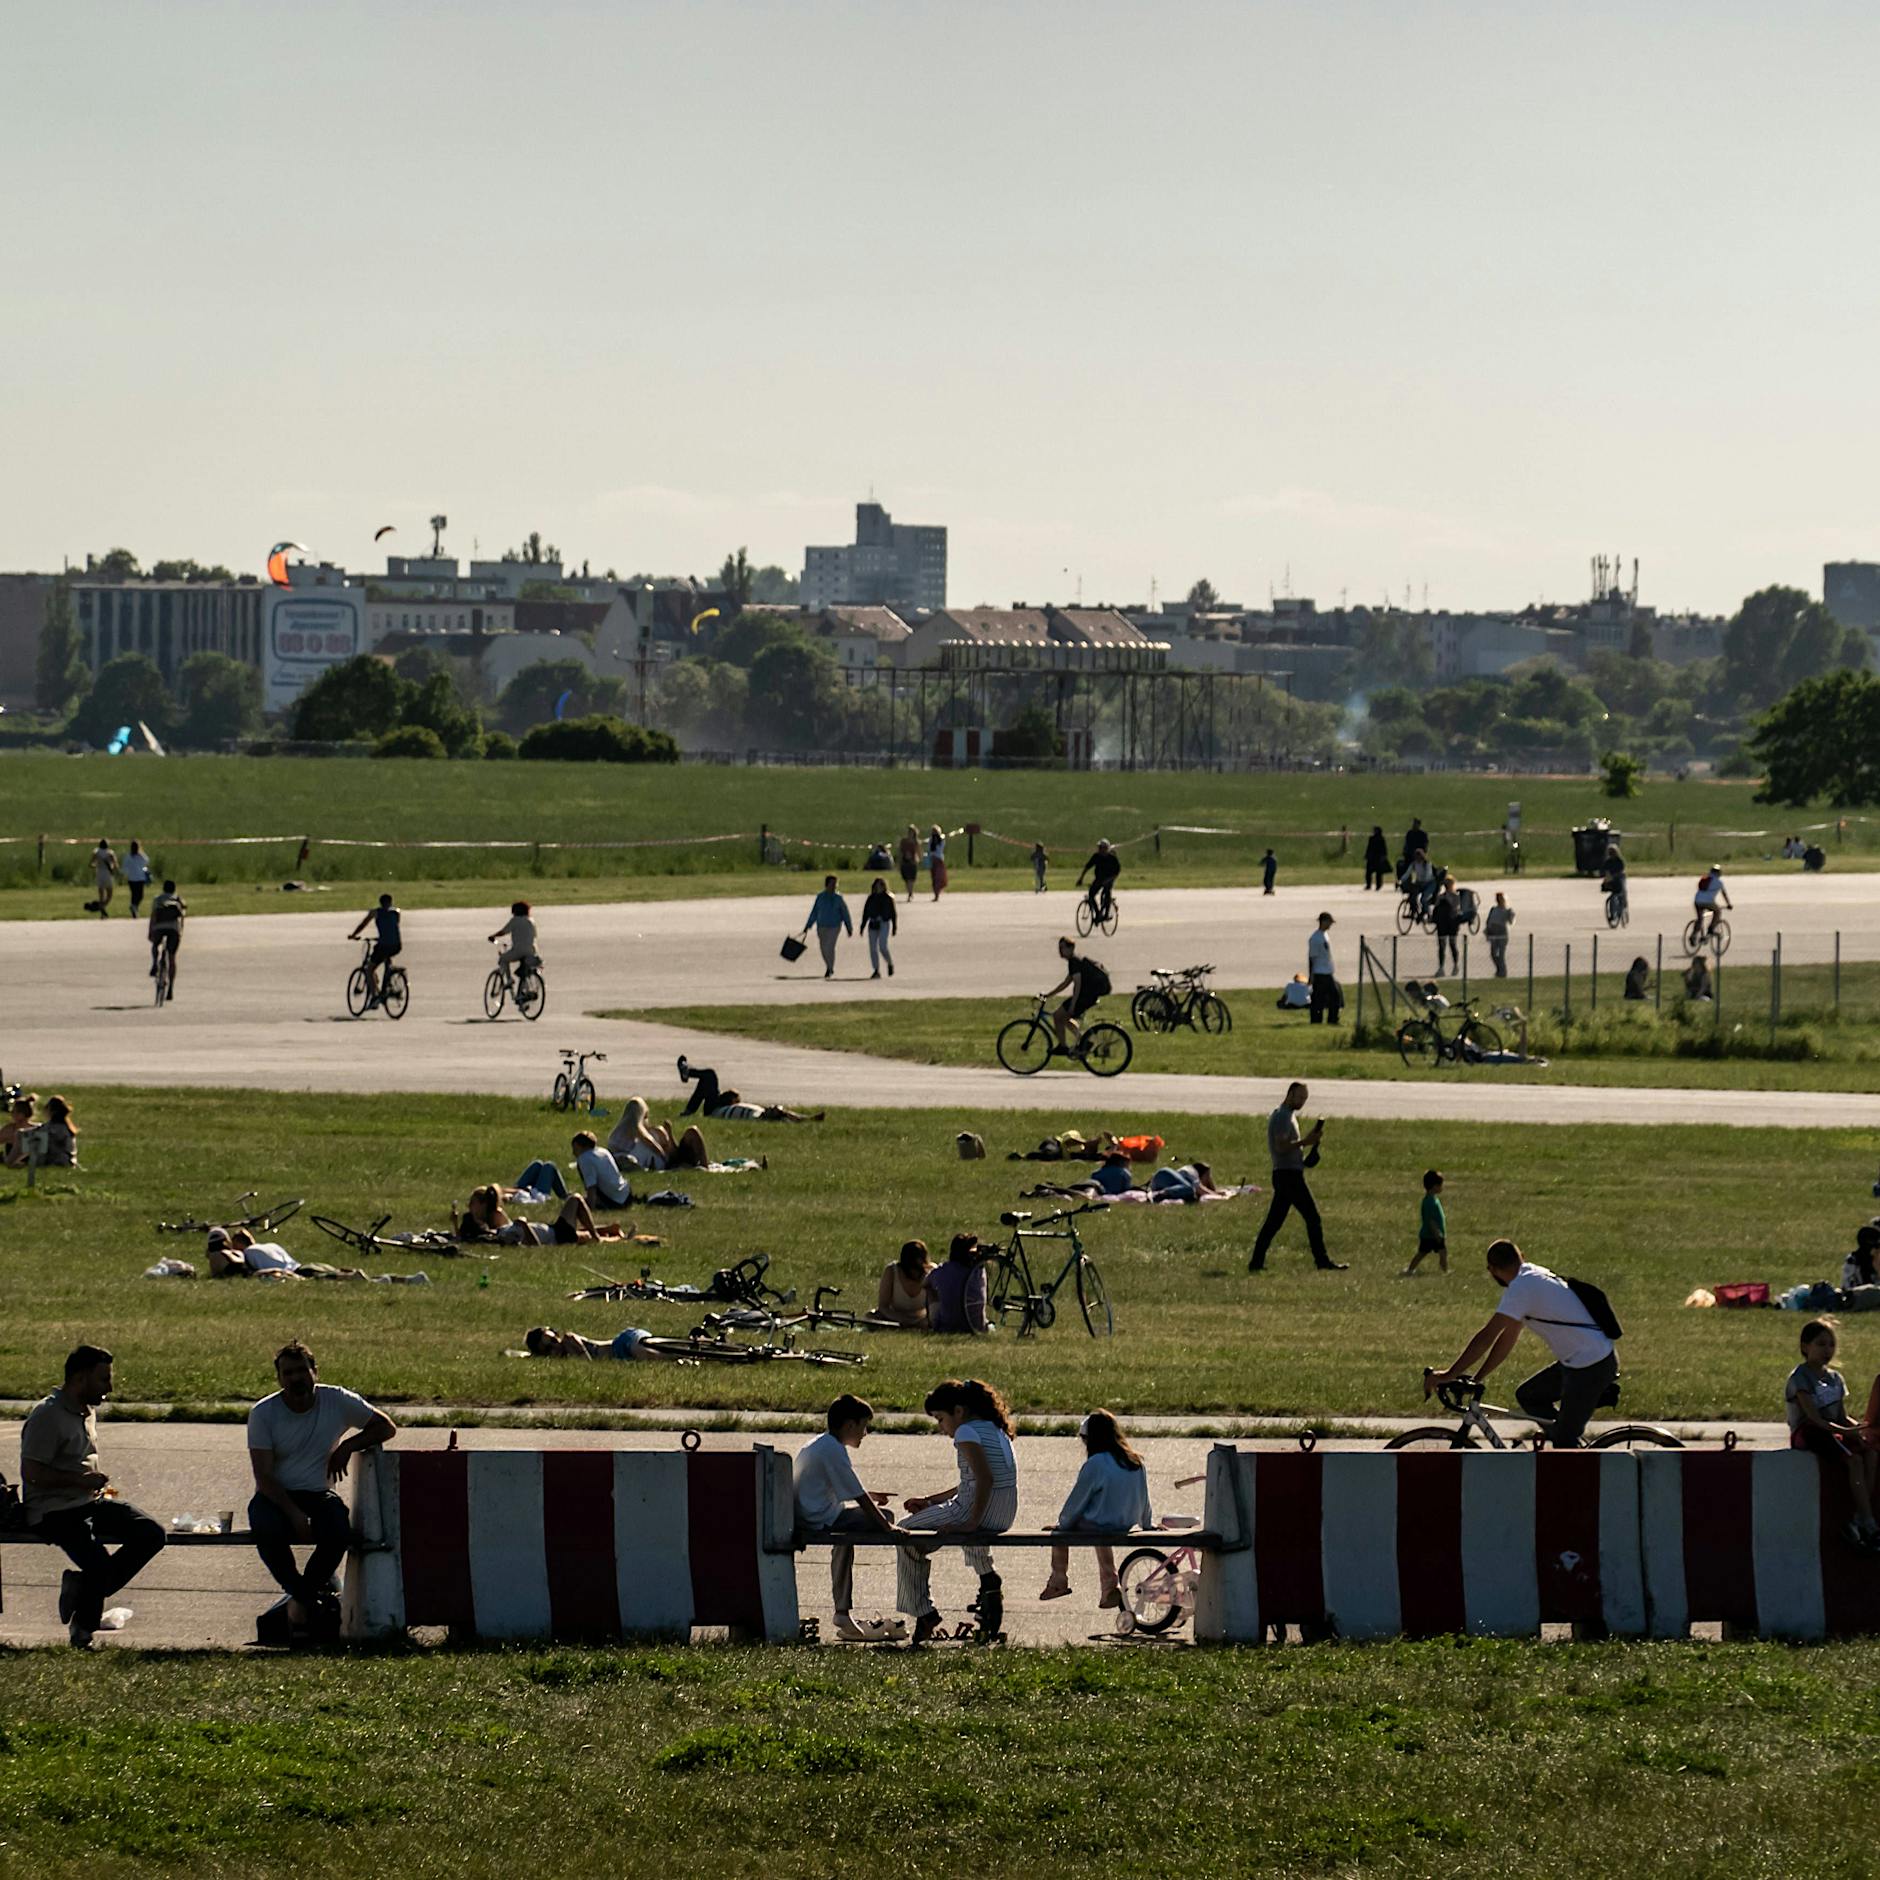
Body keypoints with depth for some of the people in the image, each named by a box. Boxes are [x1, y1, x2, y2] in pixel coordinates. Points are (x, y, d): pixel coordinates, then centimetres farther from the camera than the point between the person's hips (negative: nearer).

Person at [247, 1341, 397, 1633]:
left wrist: (348, 1447, -10)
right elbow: (263, 1477, -12)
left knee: (339, 1528, -33)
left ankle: (306, 1593, -6)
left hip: (318, 1494, 1)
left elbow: (387, 1427, 7)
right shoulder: (263, 1414, -8)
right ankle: (299, 1592, -8)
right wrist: (294, 1514, -26)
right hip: (275, 1497, -1)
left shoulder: (337, 1401, -3)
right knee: (267, 1529, -36)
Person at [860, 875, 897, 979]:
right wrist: (862, 927, 5)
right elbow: (865, 913, 10)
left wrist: (894, 927, 0)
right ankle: (876, 971, 6)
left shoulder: (888, 898, 1)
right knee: (873, 948, -1)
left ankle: (890, 964, 12)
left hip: (884, 924, -4)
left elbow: (893, 913, 3)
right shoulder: (871, 899, 8)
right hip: (873, 925, 4)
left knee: (882, 947, -14)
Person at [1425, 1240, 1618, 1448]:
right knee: (1527, 1396, 17)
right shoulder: (1534, 1277, 12)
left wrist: (1449, 1375, -15)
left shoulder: (1520, 1288, -17)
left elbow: (1487, 1337, -20)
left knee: (1564, 1440, -1)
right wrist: (1474, 1378, 14)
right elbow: (1507, 1338, 16)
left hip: (1591, 1367, -9)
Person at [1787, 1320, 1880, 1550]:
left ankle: (1858, 1520, -28)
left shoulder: (1834, 1378, 18)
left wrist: (1858, 1428, -4)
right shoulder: (1799, 1378, -7)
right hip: (1807, 1434, -7)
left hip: (1832, 1432, 7)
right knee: (1854, 1459, -30)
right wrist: (1846, 1432, -24)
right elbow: (1815, 1418, -16)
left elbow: (1842, 1417, 17)